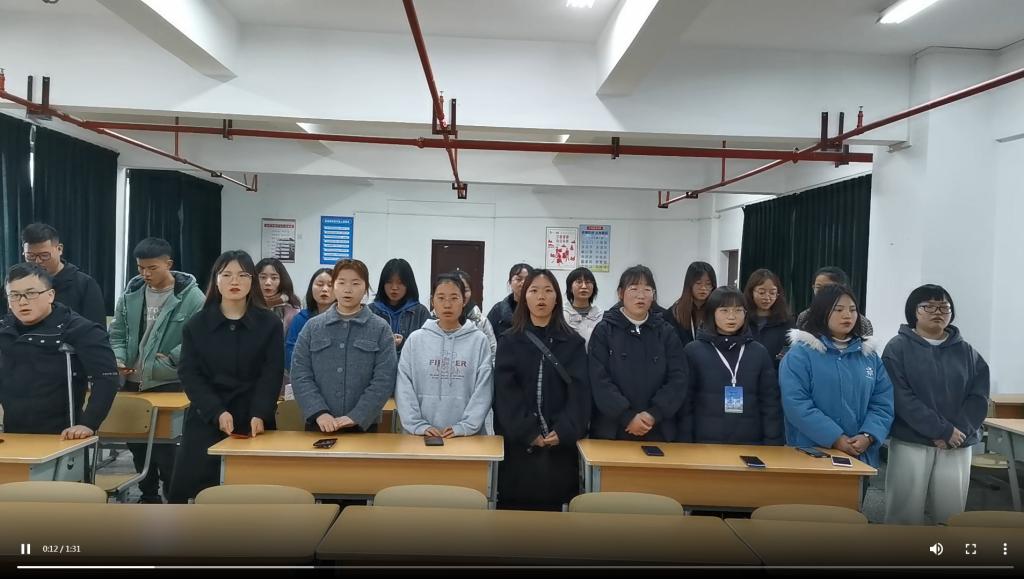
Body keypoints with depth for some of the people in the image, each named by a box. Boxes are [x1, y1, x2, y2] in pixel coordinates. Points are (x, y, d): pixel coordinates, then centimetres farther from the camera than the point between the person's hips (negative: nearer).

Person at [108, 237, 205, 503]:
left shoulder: (191, 296, -12)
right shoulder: (131, 293, 5)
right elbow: (117, 334, 11)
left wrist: (172, 358, -20)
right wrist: (119, 359, -5)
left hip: (170, 384, -6)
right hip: (133, 383, 6)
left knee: (165, 443, -1)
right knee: (136, 441, 16)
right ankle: (149, 495, 34)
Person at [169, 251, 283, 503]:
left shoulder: (270, 324, 0)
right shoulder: (196, 324, 5)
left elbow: (272, 375, -4)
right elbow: (189, 374, -1)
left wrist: (259, 415, -19)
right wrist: (217, 412, -15)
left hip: (252, 421, -1)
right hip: (206, 420, 1)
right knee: (188, 487, -2)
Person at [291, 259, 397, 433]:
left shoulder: (381, 329, -1)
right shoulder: (312, 326, 5)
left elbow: (384, 380, -8)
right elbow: (300, 374, -1)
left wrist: (355, 417, -17)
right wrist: (319, 412, -14)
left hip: (363, 425, -1)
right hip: (319, 424, 1)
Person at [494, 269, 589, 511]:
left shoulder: (573, 342, 7)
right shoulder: (508, 341, 6)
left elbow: (579, 391, -2)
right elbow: (505, 392, -4)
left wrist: (563, 432, -16)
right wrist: (528, 433, -15)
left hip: (560, 444, 1)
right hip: (517, 442, 0)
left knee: (553, 506, 3)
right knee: (515, 507, 2)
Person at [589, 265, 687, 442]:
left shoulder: (666, 333, 7)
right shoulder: (604, 331, 0)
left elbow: (678, 379, -1)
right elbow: (599, 381, -9)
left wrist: (654, 414, -14)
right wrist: (627, 417, -18)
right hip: (611, 430, -2)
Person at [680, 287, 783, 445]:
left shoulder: (759, 352, 5)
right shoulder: (694, 351, -1)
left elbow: (771, 403, 6)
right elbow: (685, 404, -2)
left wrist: (773, 444, 0)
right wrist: (685, 446, -6)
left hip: (750, 443, 2)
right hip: (705, 443, -2)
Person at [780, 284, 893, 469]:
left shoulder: (870, 354, 10)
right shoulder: (800, 353, -6)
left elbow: (882, 403, 5)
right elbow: (796, 403, -15)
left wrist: (868, 436, -11)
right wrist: (835, 439, -19)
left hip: (861, 455, 4)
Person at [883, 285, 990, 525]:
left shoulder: (967, 352, 10)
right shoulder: (898, 348, -2)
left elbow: (979, 397, 2)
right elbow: (901, 397, -11)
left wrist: (958, 432, -12)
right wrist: (943, 430, -16)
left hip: (957, 446, 3)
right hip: (910, 443, -3)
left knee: (951, 513, 6)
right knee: (906, 513, 0)